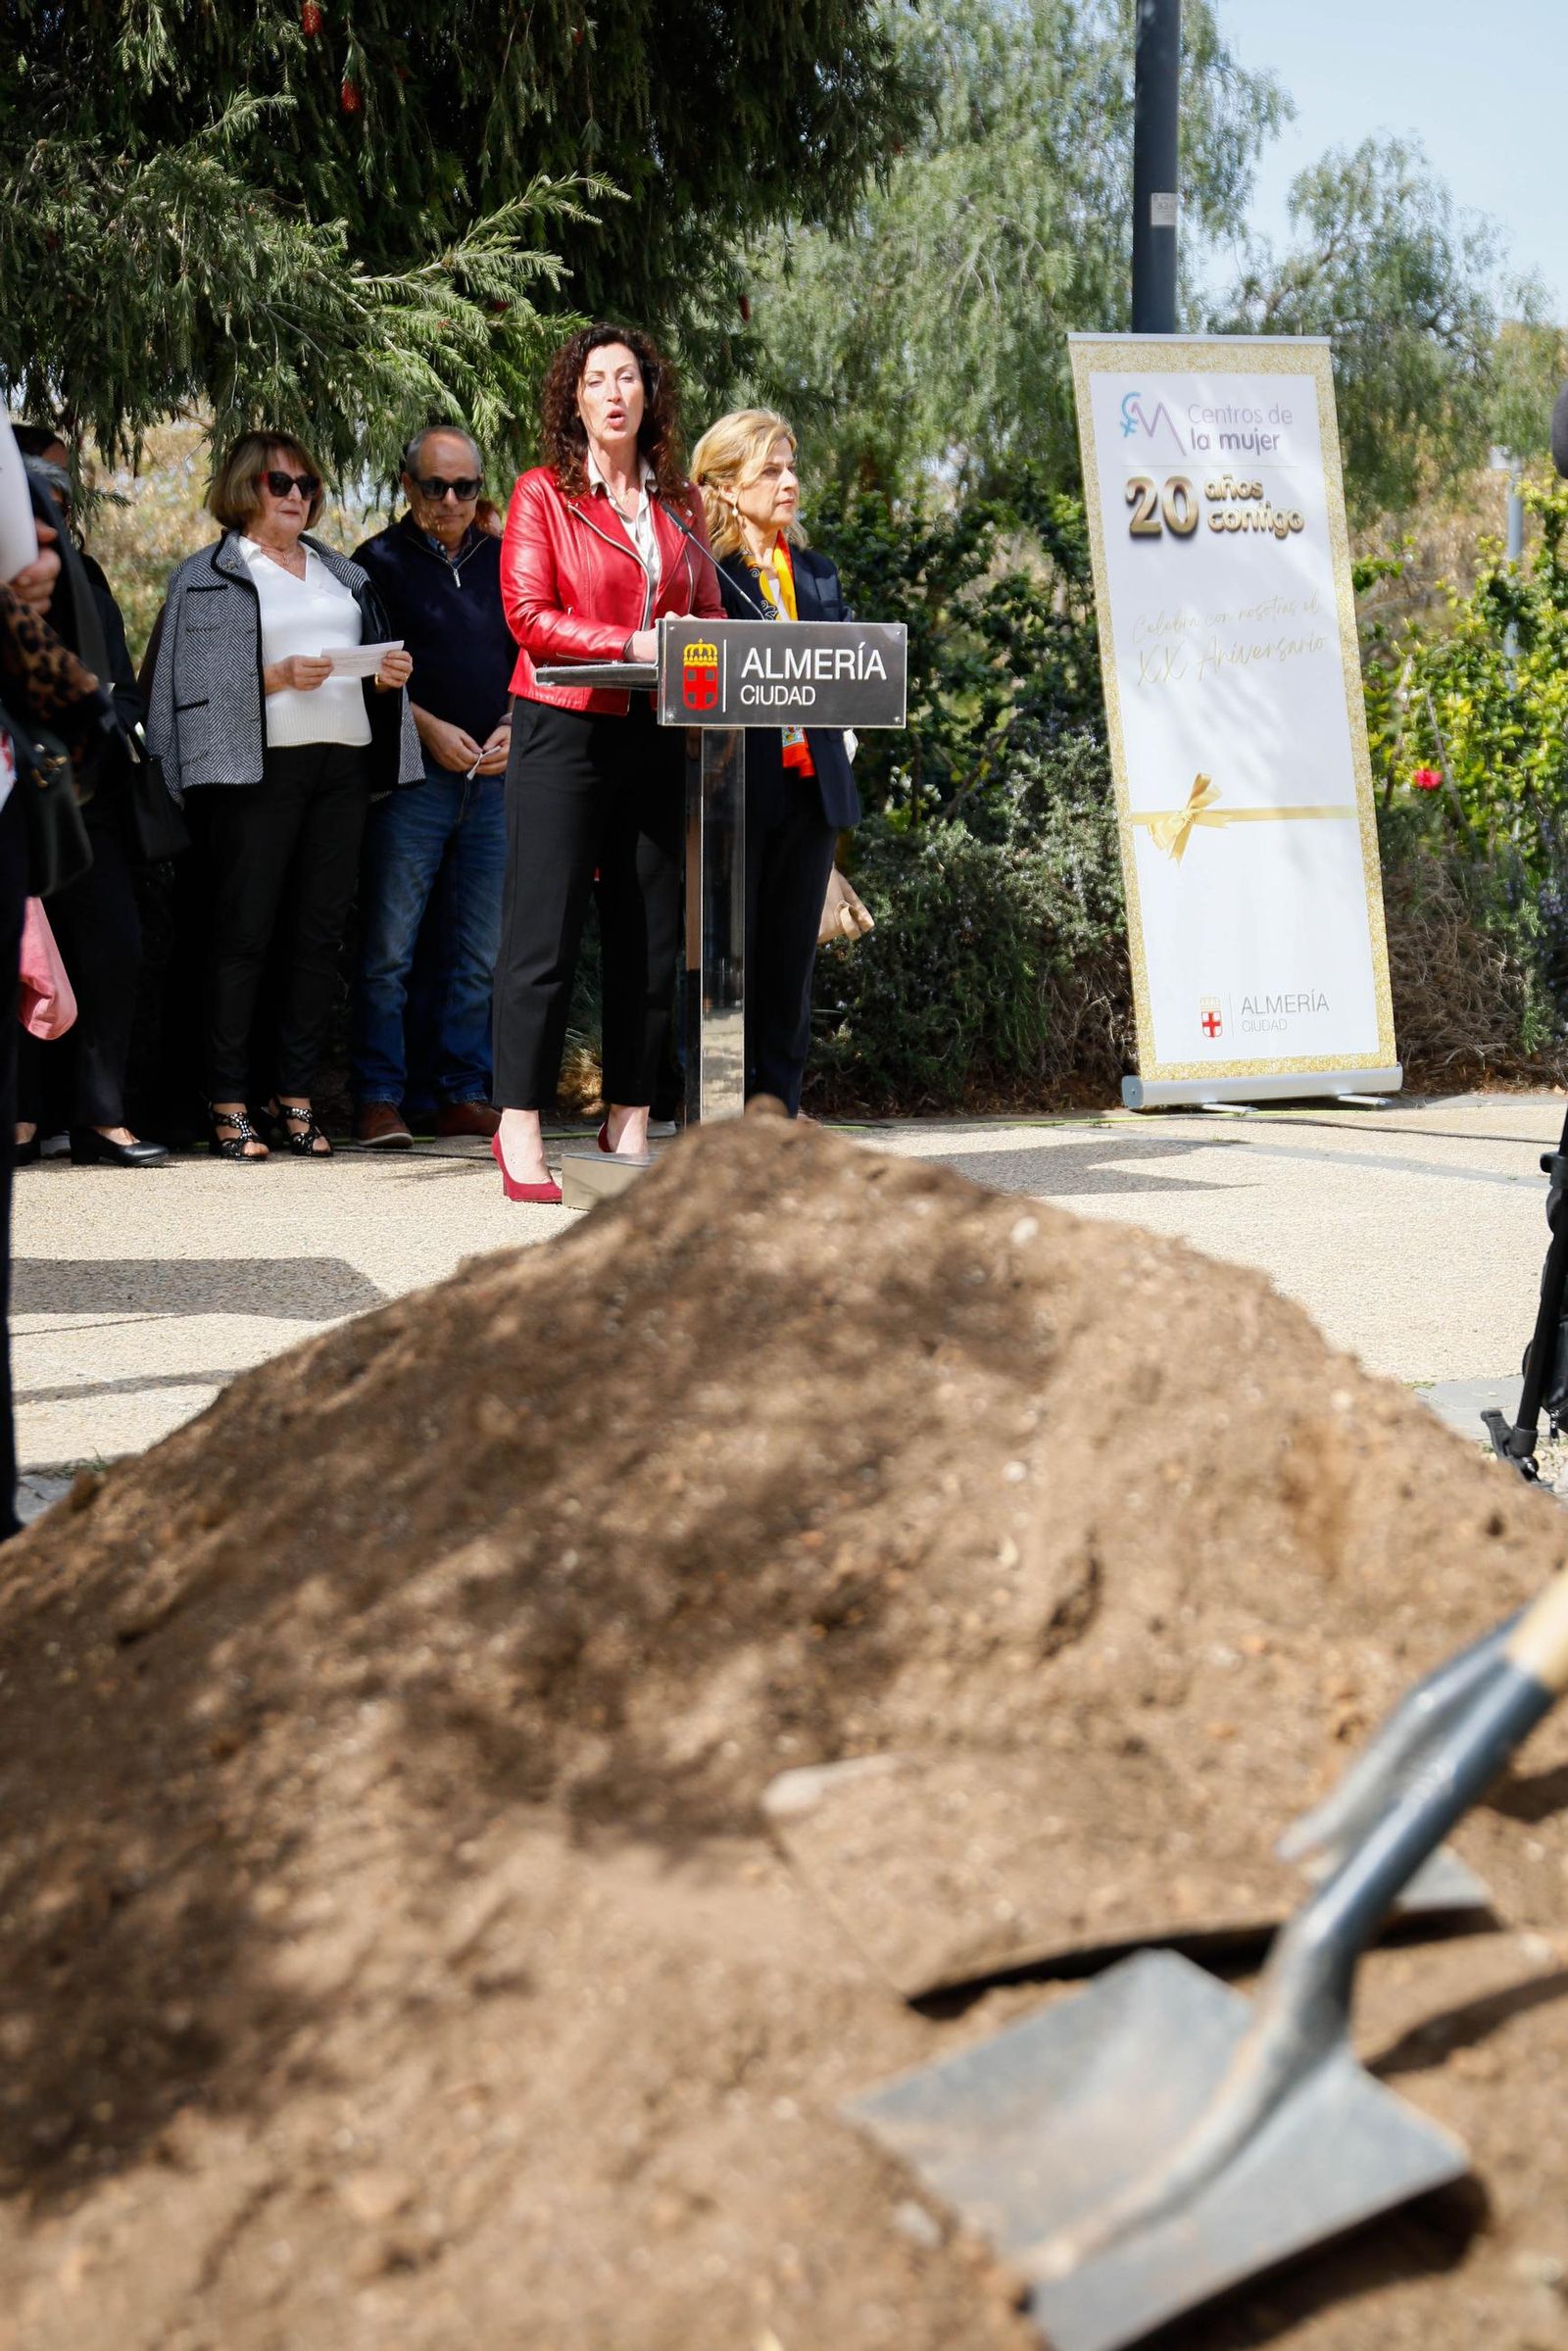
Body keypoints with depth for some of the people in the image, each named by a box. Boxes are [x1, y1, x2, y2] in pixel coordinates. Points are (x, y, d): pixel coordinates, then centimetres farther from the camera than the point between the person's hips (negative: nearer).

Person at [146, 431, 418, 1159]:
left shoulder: (342, 573, 22)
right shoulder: (207, 576, 5)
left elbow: (372, 661, 24)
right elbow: (200, 683, -4)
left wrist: (388, 676, 2)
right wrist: (279, 677, -17)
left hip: (343, 763, 5)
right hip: (261, 766, -5)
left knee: (320, 933, 3)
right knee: (244, 932, -6)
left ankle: (295, 1097, 8)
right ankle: (229, 1105, -4)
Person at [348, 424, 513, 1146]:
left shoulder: (505, 562, 15)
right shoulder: (379, 560, 2)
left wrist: (511, 727, 1)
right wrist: (428, 727, -13)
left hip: (495, 780, 4)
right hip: (411, 779, -4)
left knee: (479, 952, 7)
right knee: (388, 948, -6)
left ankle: (464, 1096, 14)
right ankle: (378, 1100, -1)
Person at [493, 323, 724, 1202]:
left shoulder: (681, 503, 16)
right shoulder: (543, 494, 3)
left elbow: (709, 612, 18)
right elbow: (528, 615, -7)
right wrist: (631, 645, -16)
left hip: (656, 735, 5)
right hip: (564, 729, -5)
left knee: (653, 937, 5)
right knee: (546, 932, -6)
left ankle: (630, 1128, 12)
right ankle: (521, 1131, -2)